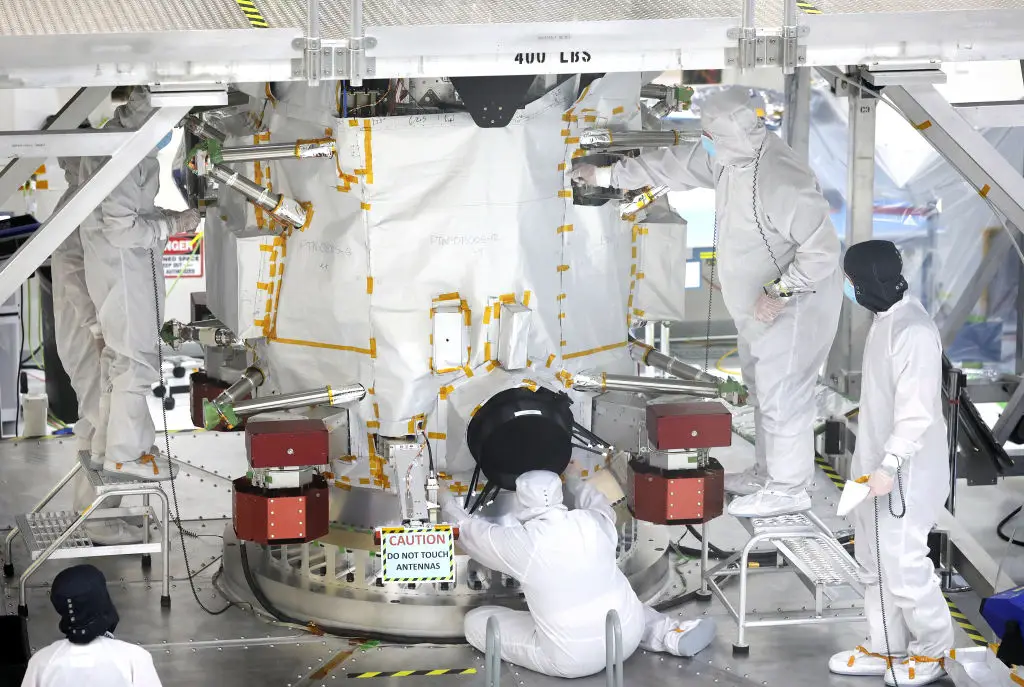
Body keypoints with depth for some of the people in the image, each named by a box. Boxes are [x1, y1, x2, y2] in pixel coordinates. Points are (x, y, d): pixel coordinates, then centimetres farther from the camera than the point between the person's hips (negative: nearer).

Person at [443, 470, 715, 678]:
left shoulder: (520, 542, -15)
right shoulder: (592, 523, -6)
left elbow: (473, 533, 5)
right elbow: (604, 509, 22)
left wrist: (452, 511, 27)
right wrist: (573, 482, 39)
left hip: (573, 661, -4)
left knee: (476, 621, 8)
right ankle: (673, 635, 17)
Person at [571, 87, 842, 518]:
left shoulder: (780, 180, -33)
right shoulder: (729, 158, -4)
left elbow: (822, 248, -30)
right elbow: (673, 166, 10)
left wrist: (780, 292, -27)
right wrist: (606, 176, 14)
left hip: (795, 305, -10)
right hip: (759, 307, 10)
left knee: (782, 396, 0)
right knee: (763, 390, 22)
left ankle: (787, 490, 14)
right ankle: (767, 473, 37)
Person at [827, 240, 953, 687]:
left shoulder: (913, 331, -22)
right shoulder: (885, 320, 8)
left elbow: (917, 412, -26)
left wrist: (889, 465, -31)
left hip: (903, 474, -10)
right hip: (877, 466, 10)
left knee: (902, 566, -2)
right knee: (878, 564, 16)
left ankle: (933, 650, 16)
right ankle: (885, 649, 26)